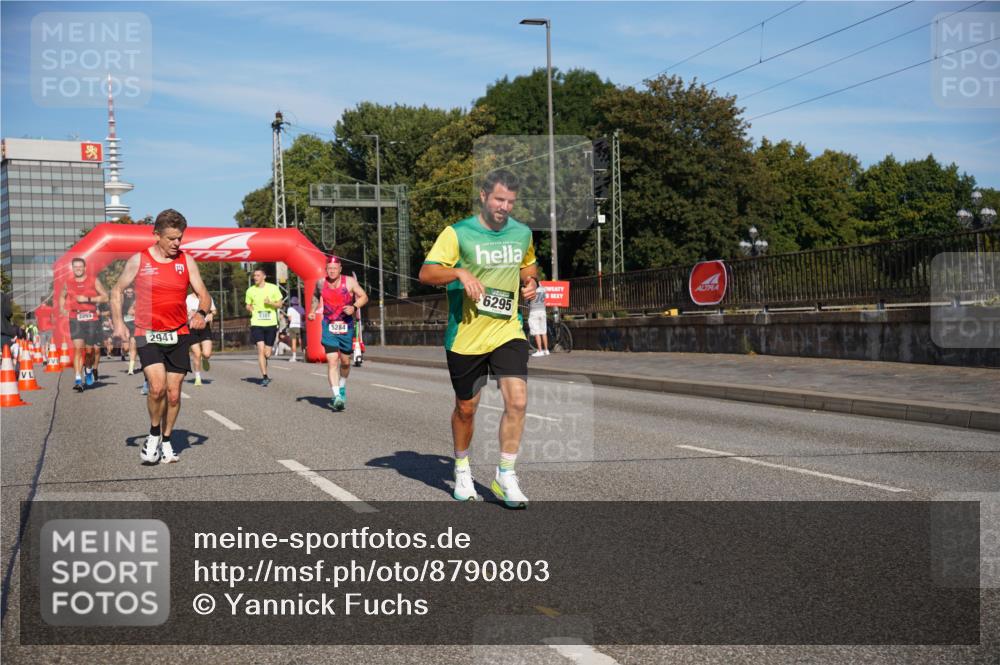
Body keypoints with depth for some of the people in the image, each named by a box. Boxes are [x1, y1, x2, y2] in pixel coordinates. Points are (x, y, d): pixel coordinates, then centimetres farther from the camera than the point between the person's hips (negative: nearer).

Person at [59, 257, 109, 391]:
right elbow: (62, 296, 26)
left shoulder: (93, 281, 0)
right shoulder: (68, 283, 7)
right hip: (75, 319, 0)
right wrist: (62, 309, 10)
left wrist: (87, 299, -15)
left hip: (92, 318, 0)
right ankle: (78, 380, -17)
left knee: (90, 349, 7)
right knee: (78, 348, -13)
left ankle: (89, 369, 39)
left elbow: (105, 297, -5)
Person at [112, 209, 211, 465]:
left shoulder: (186, 261, 5)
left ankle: (166, 441, 23)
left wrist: (201, 313, -16)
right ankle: (154, 434, 6)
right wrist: (118, 322, -3)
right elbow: (117, 291, 10)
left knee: (174, 393, 5)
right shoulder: (139, 260, 0)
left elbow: (203, 294, 5)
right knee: (157, 387, -19)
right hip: (148, 335, -2)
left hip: (178, 336, 2)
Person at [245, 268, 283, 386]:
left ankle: (264, 372, 32)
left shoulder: (273, 288, 1)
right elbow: (248, 305, 18)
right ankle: (264, 376, -12)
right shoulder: (250, 290, 6)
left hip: (271, 323, 0)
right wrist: (249, 308, -5)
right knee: (261, 350, -15)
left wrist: (270, 303, -14)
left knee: (267, 353, 5)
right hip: (257, 323, 0)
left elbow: (279, 304, 6)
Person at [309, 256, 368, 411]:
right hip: (329, 326, 0)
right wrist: (313, 310, 5)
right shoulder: (321, 283, 0)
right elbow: (316, 296, 21)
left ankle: (342, 387, 41)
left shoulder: (349, 282, -8)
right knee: (332, 361, -14)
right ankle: (337, 396, -20)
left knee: (345, 361, 13)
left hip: (346, 326, 0)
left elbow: (364, 297, -5)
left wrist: (354, 307, -23)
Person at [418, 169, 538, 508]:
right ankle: (462, 470, 36)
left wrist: (530, 284, 4)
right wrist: (460, 272, -30)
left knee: (517, 401, -13)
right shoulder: (458, 233, -8)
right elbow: (426, 273, -14)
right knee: (466, 408, 11)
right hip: (465, 336, -2)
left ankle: (505, 477, 1)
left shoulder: (522, 233, 7)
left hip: (508, 331, 3)